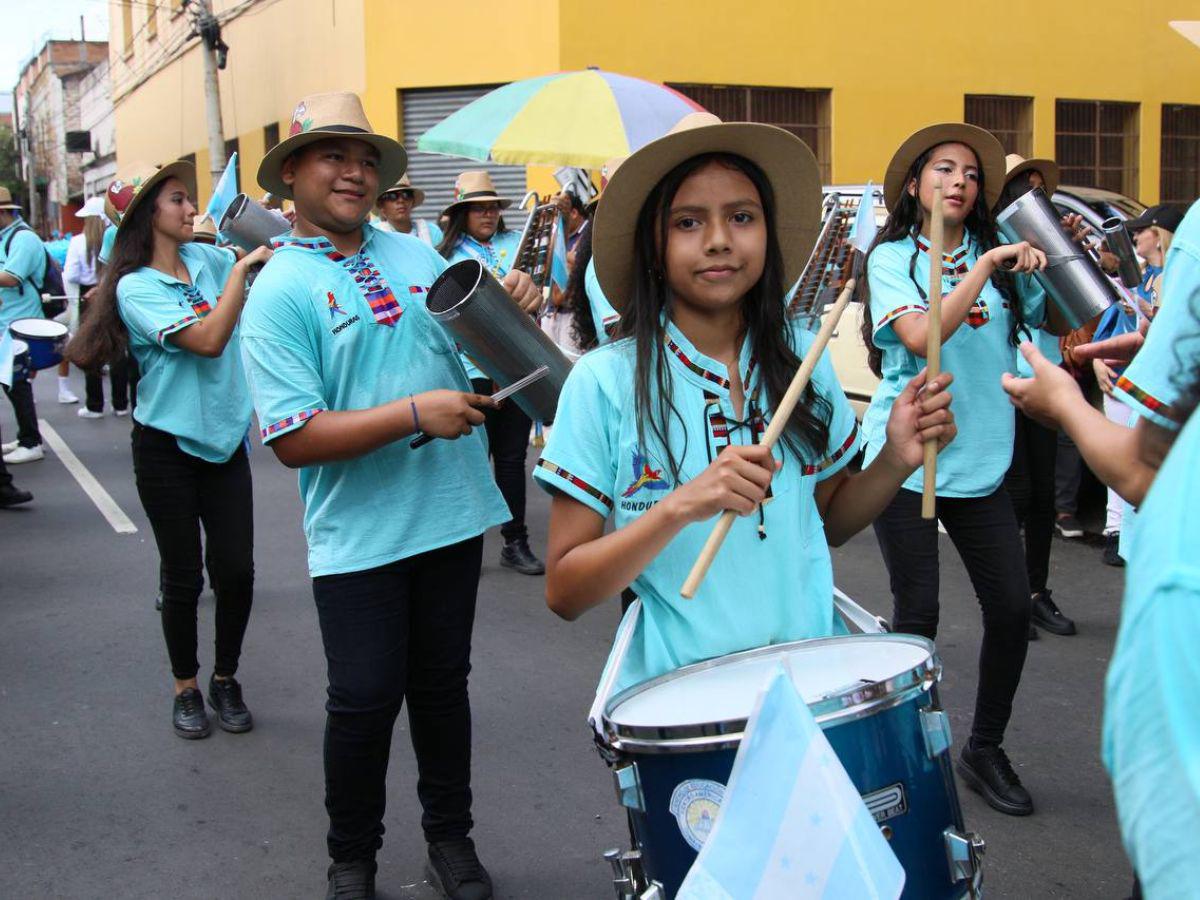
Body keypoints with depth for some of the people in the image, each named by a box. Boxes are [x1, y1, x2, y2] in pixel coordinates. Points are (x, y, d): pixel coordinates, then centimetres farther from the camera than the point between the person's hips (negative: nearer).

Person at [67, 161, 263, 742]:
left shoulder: (206, 259, 4)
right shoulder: (135, 288, -13)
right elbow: (208, 339, -24)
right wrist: (241, 269, -20)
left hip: (225, 439, 4)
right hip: (168, 447, -4)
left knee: (236, 571, 2)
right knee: (183, 575, 7)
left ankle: (225, 681, 23)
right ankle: (186, 689, 25)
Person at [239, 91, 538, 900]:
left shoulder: (414, 251, 7)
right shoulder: (280, 290, -11)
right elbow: (293, 438, -18)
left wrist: (509, 305, -5)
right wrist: (414, 414, -24)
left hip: (453, 514, 5)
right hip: (360, 537, -5)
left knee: (443, 685, 17)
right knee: (365, 702, 3)